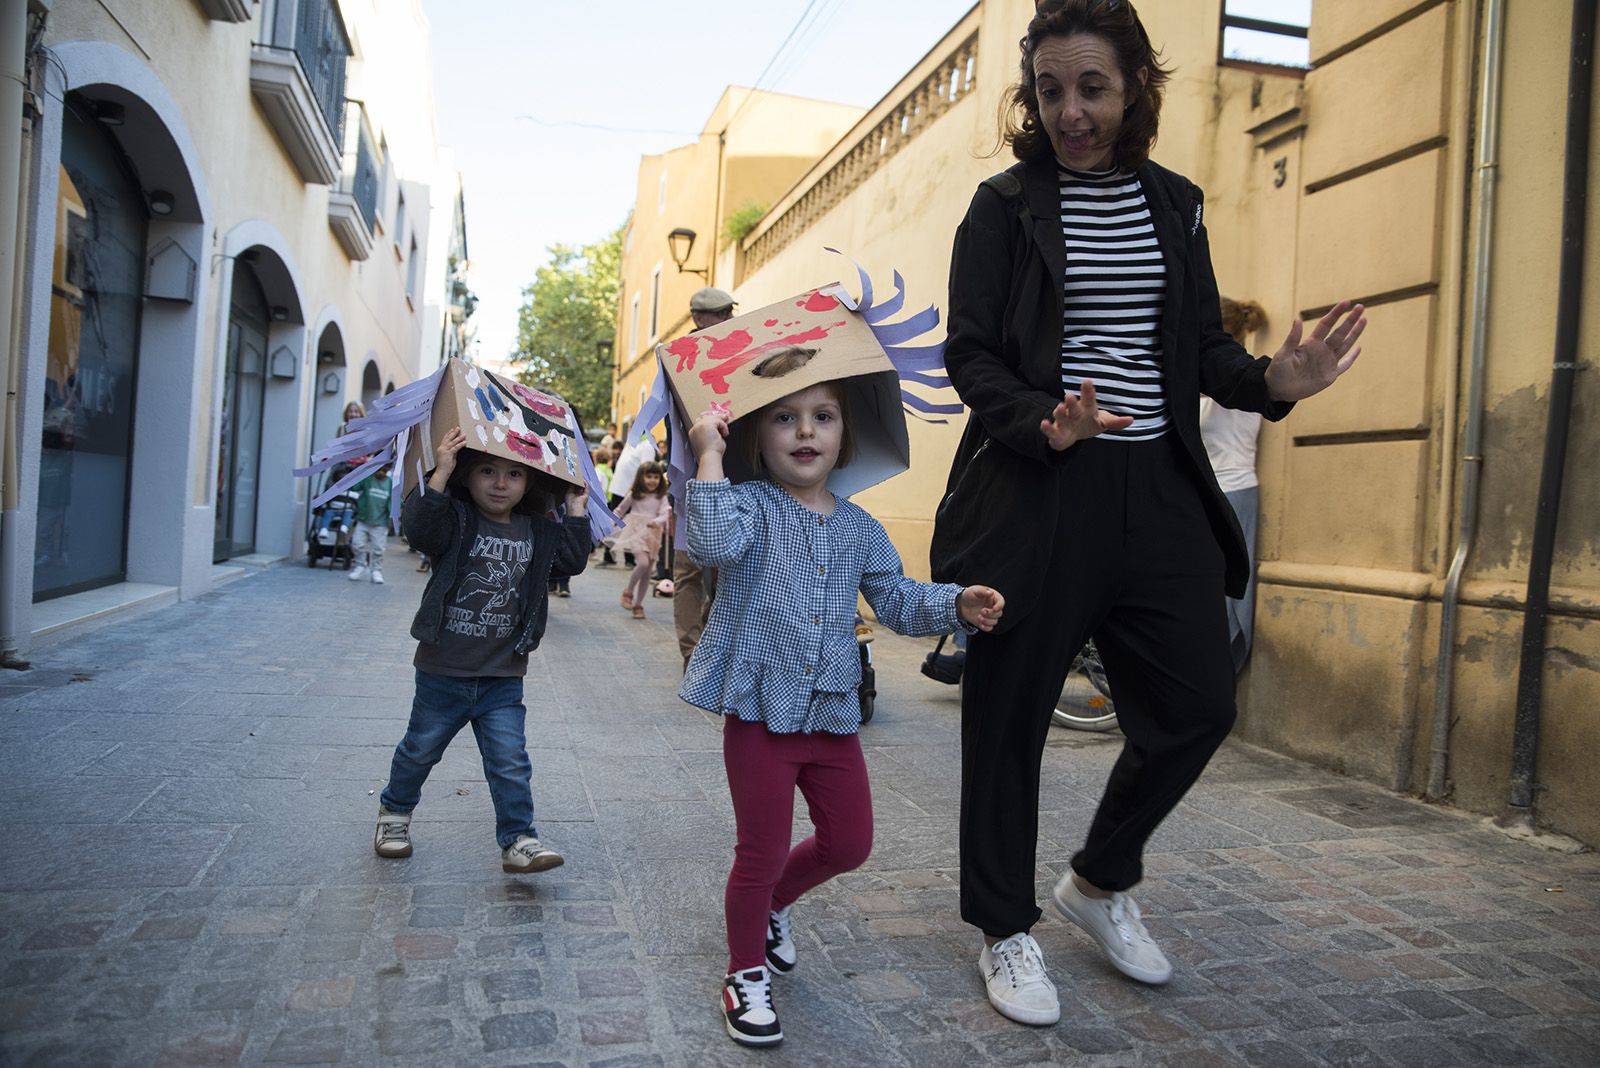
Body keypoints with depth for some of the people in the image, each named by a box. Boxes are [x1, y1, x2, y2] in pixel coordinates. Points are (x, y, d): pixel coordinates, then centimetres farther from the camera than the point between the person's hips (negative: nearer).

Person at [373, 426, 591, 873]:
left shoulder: (537, 532, 4)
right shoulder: (456, 519, -10)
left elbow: (572, 560, 1)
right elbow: (418, 527, -27)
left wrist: (576, 510, -2)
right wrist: (440, 474, -35)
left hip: (502, 677, 2)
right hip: (443, 670, -2)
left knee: (510, 761, 0)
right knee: (421, 748, 18)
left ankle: (518, 840, 9)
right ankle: (395, 811, 43)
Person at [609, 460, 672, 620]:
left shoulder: (662, 497, 0)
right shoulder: (634, 495, -2)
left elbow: (665, 515, -12)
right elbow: (620, 510, 10)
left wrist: (656, 521, -32)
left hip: (652, 535, 3)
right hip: (636, 532, -3)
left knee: (647, 572, 7)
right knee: (643, 563, -23)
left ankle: (638, 604, 19)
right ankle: (628, 592, -1)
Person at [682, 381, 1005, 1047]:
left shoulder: (860, 529, 7)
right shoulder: (752, 505, -8)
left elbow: (897, 600, 12)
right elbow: (716, 543, -30)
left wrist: (957, 605, -5)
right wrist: (709, 455, -27)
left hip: (832, 717, 5)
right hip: (760, 712, -5)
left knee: (849, 844, 15)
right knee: (762, 852, 5)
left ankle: (775, 900, 44)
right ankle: (747, 973, 29)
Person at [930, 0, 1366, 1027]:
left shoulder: (1173, 202, 13)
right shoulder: (1007, 205, 0)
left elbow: (1201, 344, 14)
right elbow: (971, 357, -5)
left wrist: (1273, 382, -6)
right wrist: (1044, 428, -23)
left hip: (1157, 489, 5)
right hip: (1036, 491, -4)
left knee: (1198, 703, 7)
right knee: (1009, 716, 3)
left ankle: (1101, 879, 32)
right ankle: (1007, 930, 24)